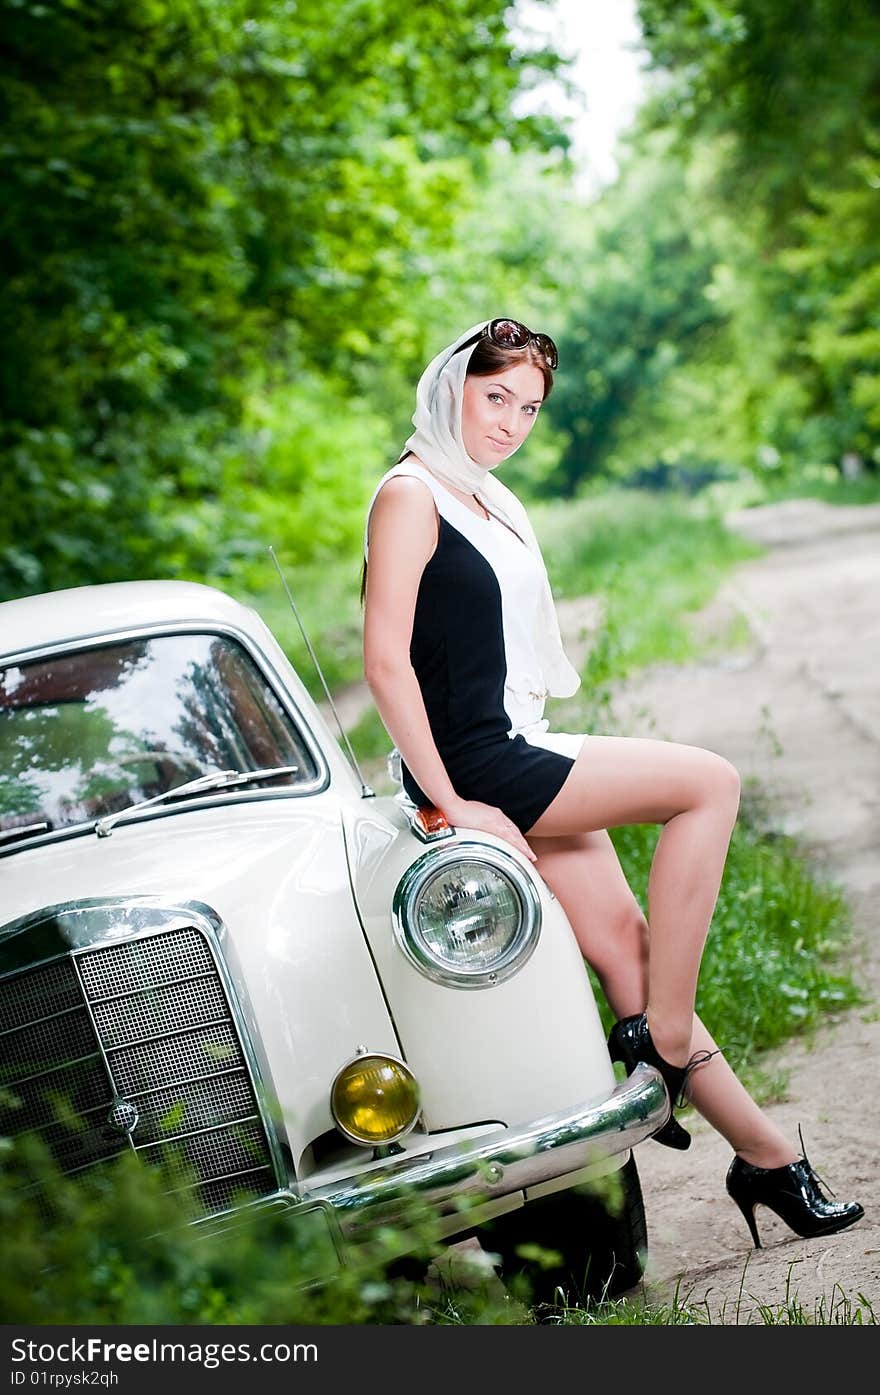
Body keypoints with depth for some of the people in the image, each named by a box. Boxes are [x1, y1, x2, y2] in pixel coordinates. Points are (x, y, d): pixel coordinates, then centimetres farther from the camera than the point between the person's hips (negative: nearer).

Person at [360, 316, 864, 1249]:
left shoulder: (492, 505, 18)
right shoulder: (409, 496, -10)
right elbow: (385, 662, -17)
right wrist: (451, 804, -19)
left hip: (521, 754, 8)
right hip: (475, 767, -8)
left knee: (627, 947, 4)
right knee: (709, 782, -14)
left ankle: (763, 1152, 8)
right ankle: (661, 1041, -11)